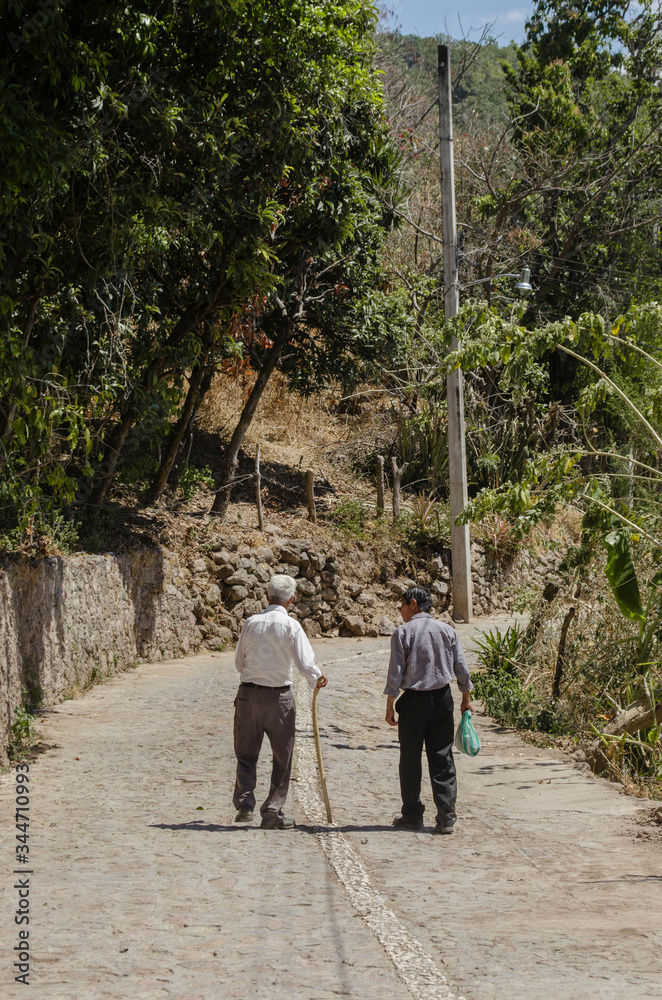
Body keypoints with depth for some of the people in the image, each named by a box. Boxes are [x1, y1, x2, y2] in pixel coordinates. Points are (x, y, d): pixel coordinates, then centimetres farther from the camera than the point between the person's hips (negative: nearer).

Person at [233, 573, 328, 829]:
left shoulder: (251, 623, 1)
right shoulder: (291, 626, -10)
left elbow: (239, 662, 10)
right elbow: (305, 664, -14)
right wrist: (317, 679, 7)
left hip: (248, 694, 3)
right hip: (279, 696, -3)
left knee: (246, 754, 17)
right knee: (282, 757, 9)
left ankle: (244, 803, 6)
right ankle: (272, 812, 9)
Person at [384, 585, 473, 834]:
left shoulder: (402, 632, -7)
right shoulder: (447, 630, 4)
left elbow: (395, 673, -10)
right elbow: (461, 667, 6)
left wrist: (390, 706, -3)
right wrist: (466, 699, 18)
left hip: (413, 701, -3)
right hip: (442, 698, 3)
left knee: (410, 759, 8)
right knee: (442, 758, 6)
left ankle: (413, 816, 14)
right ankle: (446, 818, 2)